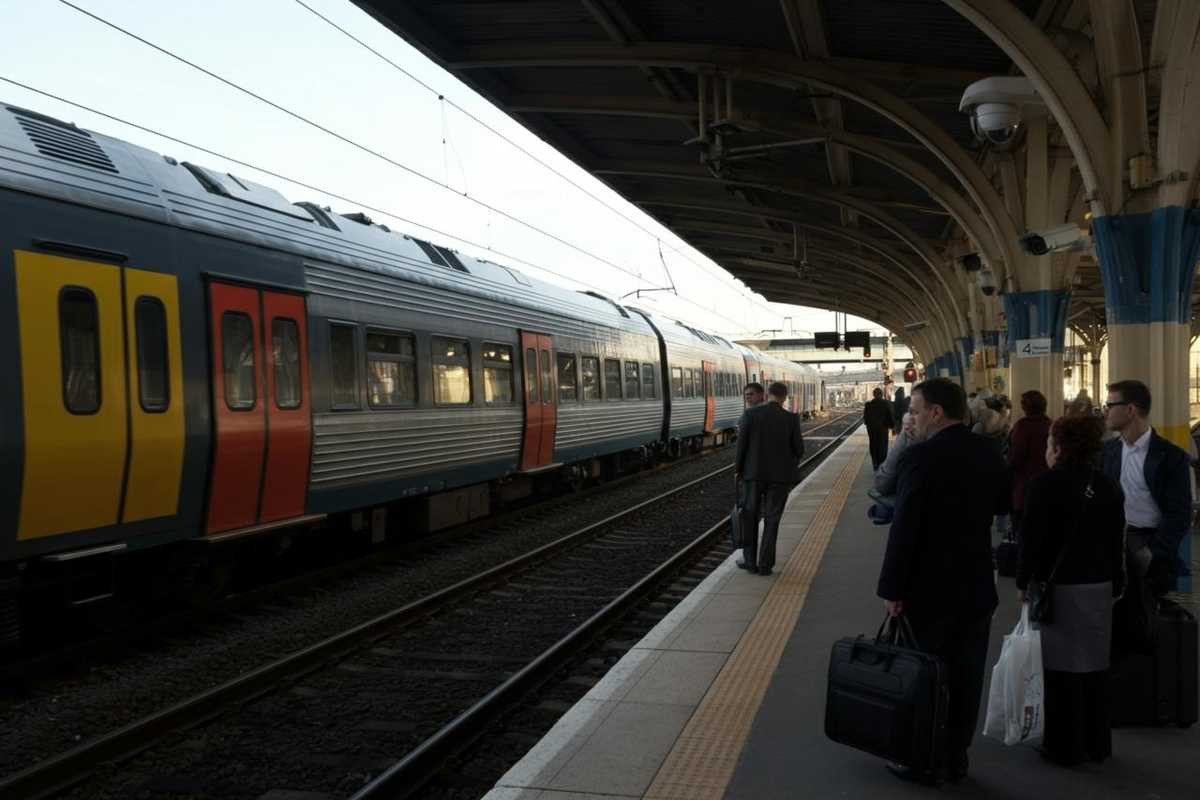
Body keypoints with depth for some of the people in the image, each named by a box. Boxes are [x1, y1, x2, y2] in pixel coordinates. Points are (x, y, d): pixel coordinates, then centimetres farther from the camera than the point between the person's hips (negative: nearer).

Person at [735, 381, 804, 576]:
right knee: (771, 520, 9)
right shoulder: (791, 419, -7)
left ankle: (750, 561, 16)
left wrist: (738, 469, 5)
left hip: (753, 473, 0)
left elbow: (741, 445, -8)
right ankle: (765, 564, 10)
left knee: (750, 517, 15)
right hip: (780, 475, 0)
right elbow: (799, 450, -2)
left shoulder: (750, 414, -8)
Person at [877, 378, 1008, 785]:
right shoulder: (988, 453, 2)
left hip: (930, 588, -6)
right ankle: (956, 758, 25)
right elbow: (1001, 504, 17)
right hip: (977, 587, 6)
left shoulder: (921, 456, -19)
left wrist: (892, 588, -15)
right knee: (966, 676, 14)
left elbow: (904, 527, -21)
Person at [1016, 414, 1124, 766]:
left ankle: (1064, 746, 10)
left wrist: (1023, 582, -3)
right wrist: (1116, 584, 17)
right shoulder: (1108, 485, 5)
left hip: (1059, 587, -6)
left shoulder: (1045, 484, -13)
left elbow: (1032, 539, -13)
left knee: (1062, 668, 2)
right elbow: (1117, 541, 10)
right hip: (1100, 587, 6)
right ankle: (1096, 743, 25)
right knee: (1094, 665, 15)